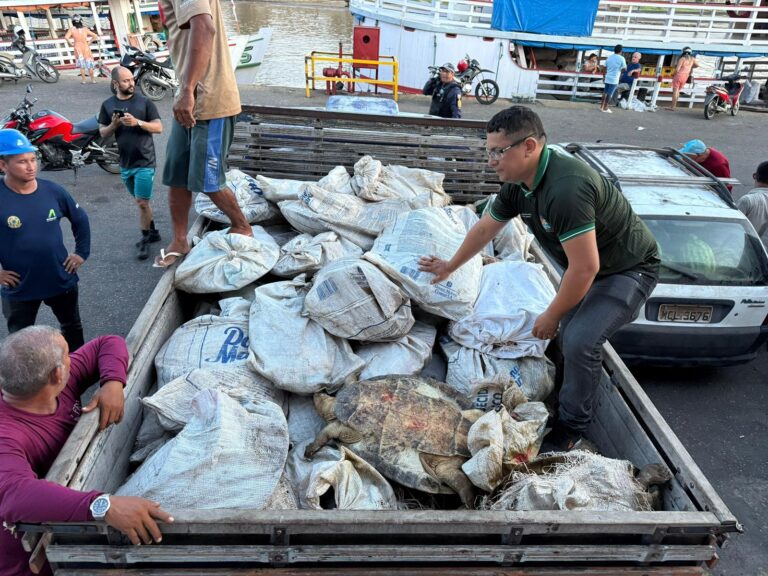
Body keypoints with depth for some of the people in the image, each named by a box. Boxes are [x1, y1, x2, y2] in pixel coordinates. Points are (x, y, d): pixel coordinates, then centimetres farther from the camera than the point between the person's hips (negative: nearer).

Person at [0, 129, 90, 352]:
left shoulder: (53, 191, -9)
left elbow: (80, 219, 8)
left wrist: (82, 252, 4)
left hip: (62, 279, 3)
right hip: (19, 288, -3)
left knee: (73, 328, 24)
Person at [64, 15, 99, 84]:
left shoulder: (72, 29, -3)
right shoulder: (85, 29, 2)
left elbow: (66, 37, -14)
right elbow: (95, 36, 1)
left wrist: (71, 43, -1)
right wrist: (89, 42, 8)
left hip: (78, 48, -1)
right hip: (86, 47, 1)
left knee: (81, 65, 4)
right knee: (89, 64, 8)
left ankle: (83, 79, 4)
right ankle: (93, 79, 9)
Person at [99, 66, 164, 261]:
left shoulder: (145, 102, -5)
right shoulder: (108, 105, 4)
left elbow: (158, 127, -7)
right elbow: (103, 133, 7)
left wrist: (137, 122, -21)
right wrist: (113, 125, -13)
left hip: (144, 161, -4)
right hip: (125, 163, 4)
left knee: (142, 202, -6)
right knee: (142, 201, 17)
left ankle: (145, 239, 9)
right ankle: (152, 232, 32)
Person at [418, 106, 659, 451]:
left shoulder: (565, 189, -37)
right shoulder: (517, 184, -7)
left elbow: (585, 268, -34)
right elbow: (485, 229, 10)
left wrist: (551, 316, -18)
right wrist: (450, 266, 23)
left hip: (628, 269, -9)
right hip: (586, 265, 9)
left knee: (580, 341, -20)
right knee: (569, 332, 9)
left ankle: (572, 425, 2)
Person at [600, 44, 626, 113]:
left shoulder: (609, 57, 7)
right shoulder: (621, 58, -9)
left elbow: (605, 68, 10)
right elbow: (625, 68, -6)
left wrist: (604, 77, 18)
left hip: (607, 78, 5)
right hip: (614, 79, -5)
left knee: (605, 92, 14)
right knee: (610, 93, -2)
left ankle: (601, 106, 17)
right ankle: (605, 108, 0)